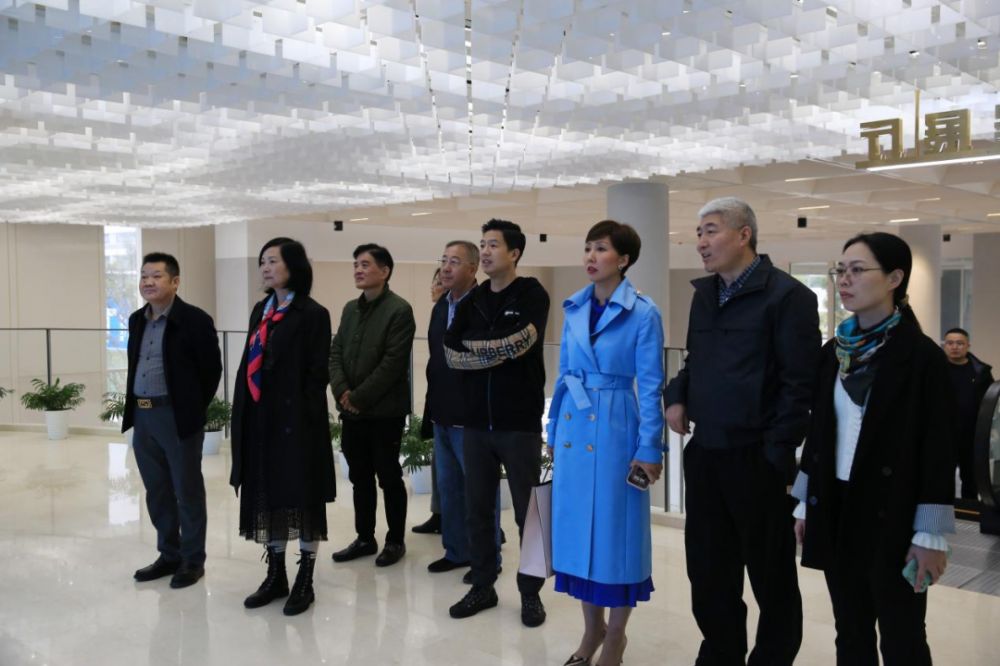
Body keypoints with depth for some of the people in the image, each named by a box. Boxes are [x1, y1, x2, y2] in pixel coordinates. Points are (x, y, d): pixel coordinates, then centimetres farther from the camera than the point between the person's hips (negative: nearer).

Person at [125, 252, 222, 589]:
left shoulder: (195, 320, -11)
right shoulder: (137, 320, 11)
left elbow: (212, 369, -8)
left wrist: (193, 408, -2)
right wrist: (134, 405, 14)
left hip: (178, 417, -7)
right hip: (142, 416, 7)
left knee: (187, 492, 3)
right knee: (157, 492, 14)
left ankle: (193, 560, 15)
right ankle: (169, 555, 27)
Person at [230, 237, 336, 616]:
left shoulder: (312, 314, -8)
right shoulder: (260, 311, 14)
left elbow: (316, 374, -11)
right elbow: (248, 364, 14)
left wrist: (302, 419, -17)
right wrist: (242, 413, 8)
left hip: (295, 420, -7)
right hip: (259, 419, 7)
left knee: (302, 497, 2)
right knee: (267, 496, 12)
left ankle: (305, 582, 12)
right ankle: (275, 576, 24)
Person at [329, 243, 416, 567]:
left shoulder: (399, 310, -9)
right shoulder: (350, 309, 13)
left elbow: (393, 363, -16)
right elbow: (335, 351, 10)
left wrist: (359, 397, -15)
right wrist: (342, 391, -7)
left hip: (384, 411, -6)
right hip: (351, 410, 7)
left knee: (389, 478, 4)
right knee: (360, 479, 14)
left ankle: (395, 541, 16)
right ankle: (365, 538, 25)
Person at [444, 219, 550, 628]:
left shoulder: (532, 294, -4)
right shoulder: (471, 301, 11)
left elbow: (519, 343, -19)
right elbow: (450, 354, 2)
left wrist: (474, 348, -6)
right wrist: (498, 354, -11)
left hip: (520, 422, -5)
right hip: (476, 422, 5)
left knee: (528, 512, 5)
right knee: (477, 510, 11)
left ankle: (530, 593, 17)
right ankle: (482, 586, 25)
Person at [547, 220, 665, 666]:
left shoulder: (643, 313, -9)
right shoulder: (574, 308, 6)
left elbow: (650, 386, -9)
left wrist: (649, 449, -11)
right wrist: (554, 431, 13)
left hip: (615, 427, -5)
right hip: (574, 426, 5)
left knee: (615, 525, 4)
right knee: (577, 522, 10)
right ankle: (592, 627, 26)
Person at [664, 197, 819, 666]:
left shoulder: (787, 295, -11)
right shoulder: (704, 294, 12)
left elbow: (799, 383, -13)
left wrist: (777, 454, -16)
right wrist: (677, 395, 4)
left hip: (756, 459, -7)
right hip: (704, 453, 7)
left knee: (771, 575, 9)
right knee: (708, 570, 15)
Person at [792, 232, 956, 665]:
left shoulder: (921, 356, -10)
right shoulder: (834, 351, 6)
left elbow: (937, 448, -11)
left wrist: (929, 534, -12)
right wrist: (806, 503, 12)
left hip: (891, 515, -5)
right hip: (836, 509, 5)